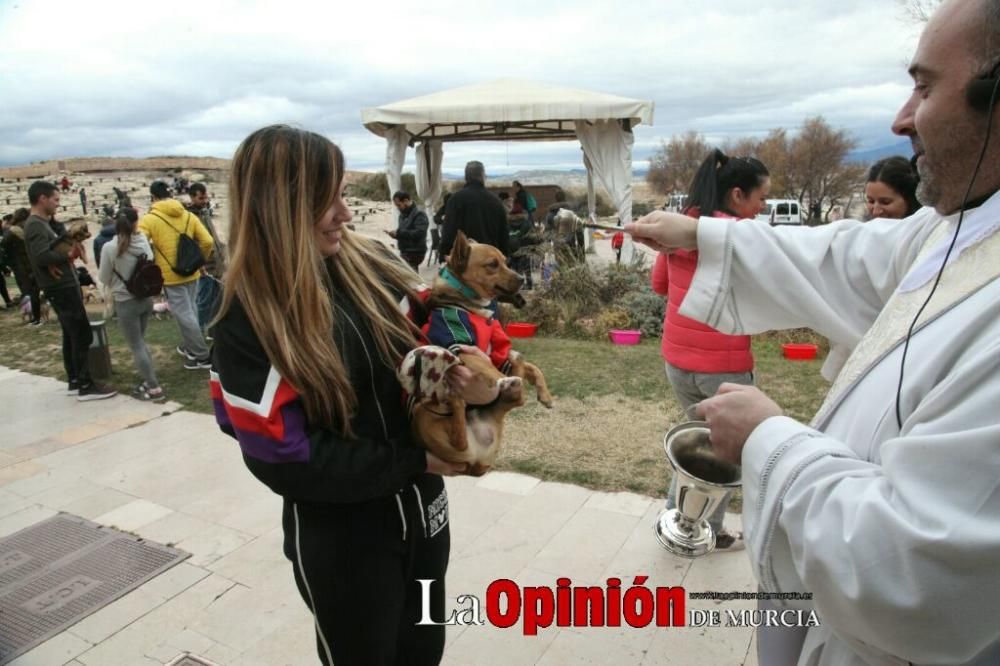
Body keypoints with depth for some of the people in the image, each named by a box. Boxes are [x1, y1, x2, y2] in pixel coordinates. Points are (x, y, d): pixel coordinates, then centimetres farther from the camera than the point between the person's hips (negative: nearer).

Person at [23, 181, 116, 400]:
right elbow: (42, 256, -28)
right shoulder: (36, 225, -15)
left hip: (64, 286, 10)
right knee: (83, 335, -7)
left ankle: (74, 381, 21)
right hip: (61, 288, -10)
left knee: (71, 336, 14)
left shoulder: (41, 223, 17)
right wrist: (68, 255, -14)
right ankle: (85, 386, -3)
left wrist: (63, 258, -5)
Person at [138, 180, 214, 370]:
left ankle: (202, 356, 2)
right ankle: (189, 347, 33)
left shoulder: (149, 219, -9)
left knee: (184, 315, 0)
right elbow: (207, 241, -2)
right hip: (191, 273, 5)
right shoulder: (188, 215, 3)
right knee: (190, 311, 19)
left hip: (171, 276, -5)